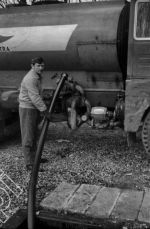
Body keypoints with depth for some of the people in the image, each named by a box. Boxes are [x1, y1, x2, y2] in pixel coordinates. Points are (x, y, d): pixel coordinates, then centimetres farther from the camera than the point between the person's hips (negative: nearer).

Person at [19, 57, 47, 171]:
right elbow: (35, 97, -28)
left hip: (35, 109, 10)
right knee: (28, 137, -6)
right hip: (27, 109, -10)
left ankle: (34, 158, 29)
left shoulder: (37, 76, 12)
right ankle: (29, 163, -2)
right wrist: (45, 110, -31)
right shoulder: (30, 78, -21)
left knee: (34, 135, 17)